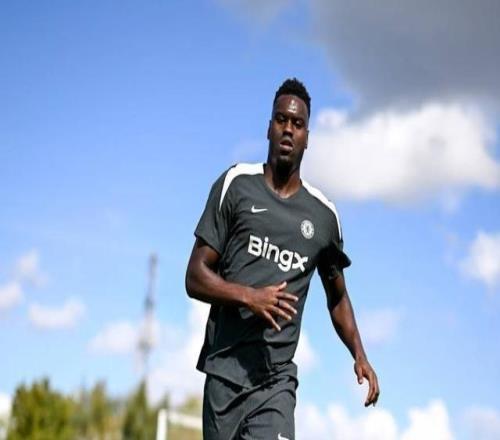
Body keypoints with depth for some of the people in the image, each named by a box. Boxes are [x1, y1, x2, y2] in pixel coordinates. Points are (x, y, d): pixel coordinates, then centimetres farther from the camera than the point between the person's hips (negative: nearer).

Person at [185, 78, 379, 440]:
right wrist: (249, 297, -15)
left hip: (277, 380, 1)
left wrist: (359, 356, 10)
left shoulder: (324, 215, 10)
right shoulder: (236, 184, 5)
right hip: (223, 369, 0)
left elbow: (337, 296, 24)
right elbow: (195, 277, 2)